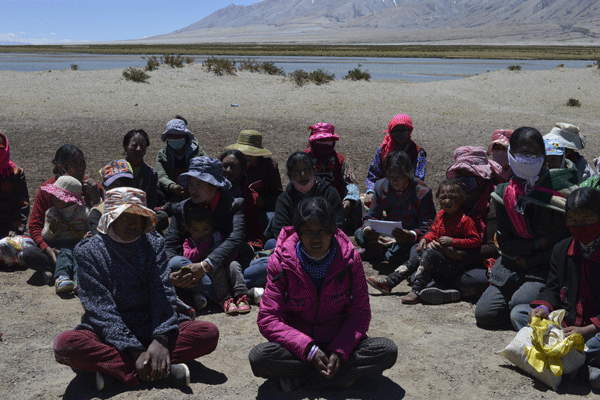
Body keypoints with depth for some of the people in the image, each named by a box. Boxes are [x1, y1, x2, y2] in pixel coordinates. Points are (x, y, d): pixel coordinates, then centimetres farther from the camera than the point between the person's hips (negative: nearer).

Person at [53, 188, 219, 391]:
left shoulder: (153, 244, 4)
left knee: (209, 333, -21)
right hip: (109, 334, -2)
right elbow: (101, 309, -14)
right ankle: (164, 370, -34)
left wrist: (160, 339, -25)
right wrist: (135, 352, -26)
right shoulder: (89, 252, -5)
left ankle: (113, 367, -25)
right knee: (65, 344, -33)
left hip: (151, 329, 3)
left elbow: (163, 294, -7)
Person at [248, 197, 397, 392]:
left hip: (339, 343, 2)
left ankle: (300, 375, -19)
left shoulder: (349, 258, -7)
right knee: (259, 358, -31)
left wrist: (340, 351, -20)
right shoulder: (281, 262, -10)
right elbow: (268, 319, -13)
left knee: (388, 350, -25)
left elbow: (360, 312, -4)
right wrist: (308, 349, -24)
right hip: (298, 347, -1)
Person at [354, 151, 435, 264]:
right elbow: (371, 216, 2)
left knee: (395, 255, -35)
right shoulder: (381, 186, 0)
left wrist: (411, 236, -41)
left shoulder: (422, 192, -14)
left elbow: (428, 226, -19)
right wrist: (367, 229, -24)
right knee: (359, 233, -14)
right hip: (387, 234, 5)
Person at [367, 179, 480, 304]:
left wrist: (452, 241, -22)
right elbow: (433, 232, 25)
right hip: (438, 253, 8)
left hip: (456, 263, -8)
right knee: (416, 256, -2)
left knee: (429, 254, -27)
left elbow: (476, 241, -17)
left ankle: (417, 290, -30)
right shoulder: (440, 215, 10)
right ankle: (389, 282, -5)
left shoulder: (465, 220, -14)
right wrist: (425, 239, 3)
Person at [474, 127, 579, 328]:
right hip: (512, 265, 4)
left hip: (547, 266, -4)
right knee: (484, 314, -7)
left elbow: (567, 238, -11)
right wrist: (539, 243, -12)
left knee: (521, 305, -28)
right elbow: (504, 242, 2)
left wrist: (530, 260, -10)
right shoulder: (505, 194, 2)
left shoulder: (558, 187, -9)